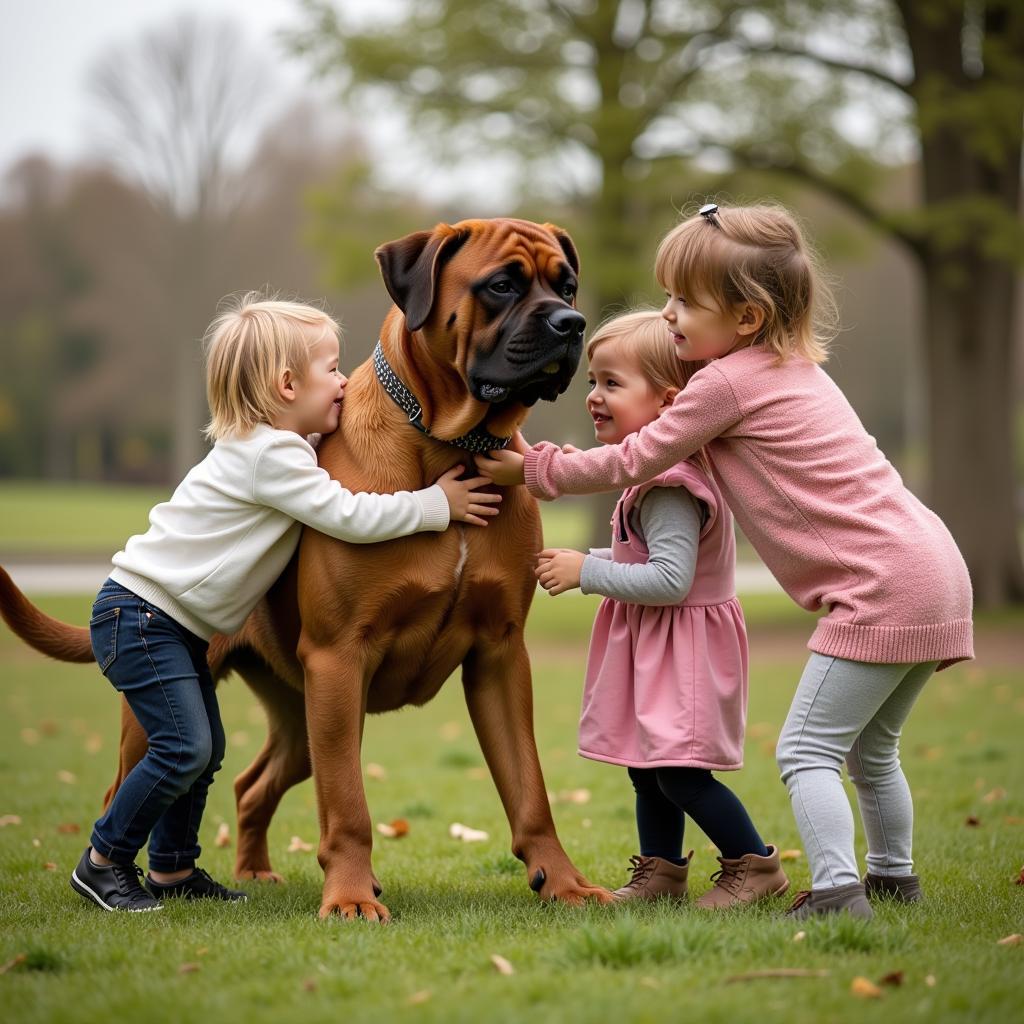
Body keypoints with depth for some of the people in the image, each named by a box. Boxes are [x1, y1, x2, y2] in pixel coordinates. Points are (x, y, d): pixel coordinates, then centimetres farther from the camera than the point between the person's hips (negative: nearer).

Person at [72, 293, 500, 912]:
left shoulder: (280, 448, 11)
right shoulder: (272, 455, -21)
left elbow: (337, 503, 21)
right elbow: (347, 517, -25)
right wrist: (437, 504, -17)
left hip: (174, 622, 10)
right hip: (138, 612, -10)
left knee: (204, 748, 10)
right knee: (185, 747, -13)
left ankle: (173, 870, 20)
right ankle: (104, 863, 0)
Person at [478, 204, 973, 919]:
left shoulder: (728, 381, -9)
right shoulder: (796, 369, 19)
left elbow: (634, 462, -2)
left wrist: (533, 470, 7)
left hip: (883, 585, -10)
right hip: (932, 572, 10)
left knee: (806, 750, -7)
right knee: (869, 749, 23)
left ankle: (838, 893, -12)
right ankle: (894, 876, 34)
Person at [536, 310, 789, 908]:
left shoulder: (667, 484, -24)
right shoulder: (659, 468, 11)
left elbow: (671, 579, -30)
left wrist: (587, 572, -24)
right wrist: (591, 563, 9)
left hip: (685, 643, -10)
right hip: (654, 642, 10)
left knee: (680, 771, -8)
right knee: (647, 766, 15)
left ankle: (756, 864, 6)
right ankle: (661, 874, 27)